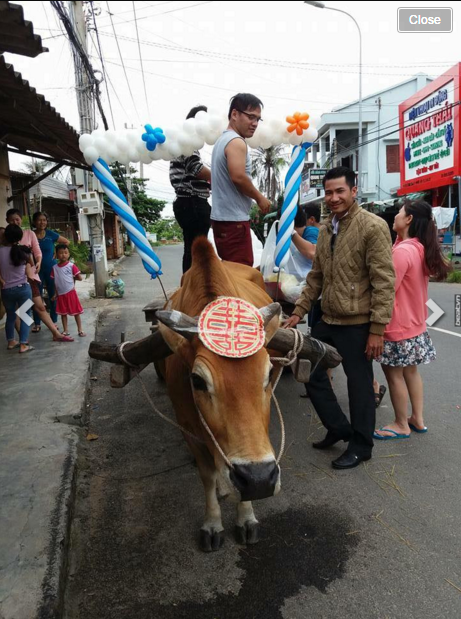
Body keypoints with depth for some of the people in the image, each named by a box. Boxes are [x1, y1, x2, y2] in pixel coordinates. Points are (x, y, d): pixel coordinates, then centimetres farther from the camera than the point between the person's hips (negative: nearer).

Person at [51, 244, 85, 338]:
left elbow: (80, 278, -7)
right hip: (61, 294, 3)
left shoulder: (71, 266, -7)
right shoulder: (55, 268, 3)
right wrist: (56, 294, 7)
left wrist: (72, 278, 1)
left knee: (76, 312, 4)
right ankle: (65, 331, 21)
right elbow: (55, 281, 8)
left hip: (71, 292, -3)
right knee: (63, 313, 11)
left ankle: (80, 330, 10)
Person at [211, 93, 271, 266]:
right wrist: (260, 198, -10)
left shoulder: (222, 140, 19)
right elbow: (238, 177, -24)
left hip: (222, 216, 10)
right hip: (234, 219, -10)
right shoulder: (236, 142, -12)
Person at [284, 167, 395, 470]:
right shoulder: (325, 229, 11)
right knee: (310, 371, 15)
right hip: (328, 320, 8)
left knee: (359, 385, 6)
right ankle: (338, 427, 35)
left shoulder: (373, 226, -13)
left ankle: (361, 446, 27)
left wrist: (377, 329, -18)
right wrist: (299, 311, 11)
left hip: (357, 324, -8)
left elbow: (384, 282, -16)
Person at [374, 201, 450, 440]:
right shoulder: (421, 248, 7)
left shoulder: (402, 250, -23)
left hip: (398, 325, -9)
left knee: (394, 374, 4)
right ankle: (417, 418, 30)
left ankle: (401, 425, 17)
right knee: (410, 370, 19)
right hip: (414, 323, 10)